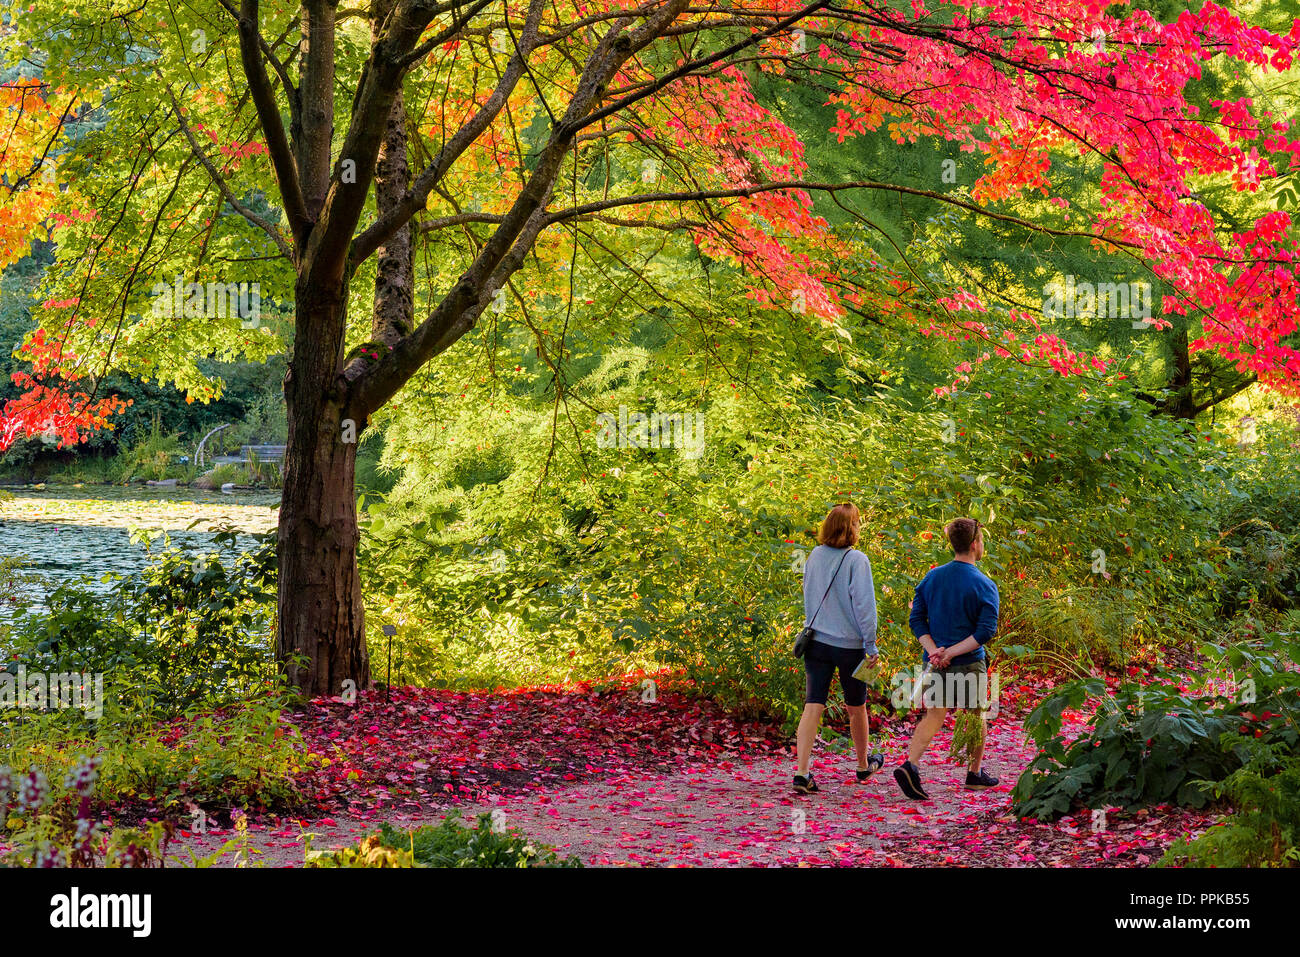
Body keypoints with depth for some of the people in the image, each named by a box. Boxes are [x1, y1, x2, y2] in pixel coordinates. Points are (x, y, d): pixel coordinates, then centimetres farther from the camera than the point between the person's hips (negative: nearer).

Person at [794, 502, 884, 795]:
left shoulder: (814, 557, 3)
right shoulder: (856, 560, -15)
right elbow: (863, 604, -16)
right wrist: (870, 645, -11)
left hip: (816, 641, 4)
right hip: (849, 644, -4)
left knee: (812, 706, -1)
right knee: (856, 707, 16)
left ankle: (802, 772, -13)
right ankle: (864, 765, 35)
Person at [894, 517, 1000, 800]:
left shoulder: (932, 577, 5)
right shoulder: (984, 585, -10)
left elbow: (916, 619, 0)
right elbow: (986, 631, -18)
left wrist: (934, 650, -8)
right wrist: (952, 651, -16)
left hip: (935, 662, 4)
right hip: (970, 664, -3)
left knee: (933, 716, 3)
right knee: (976, 716, 16)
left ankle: (910, 765, -19)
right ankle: (975, 774, 29)